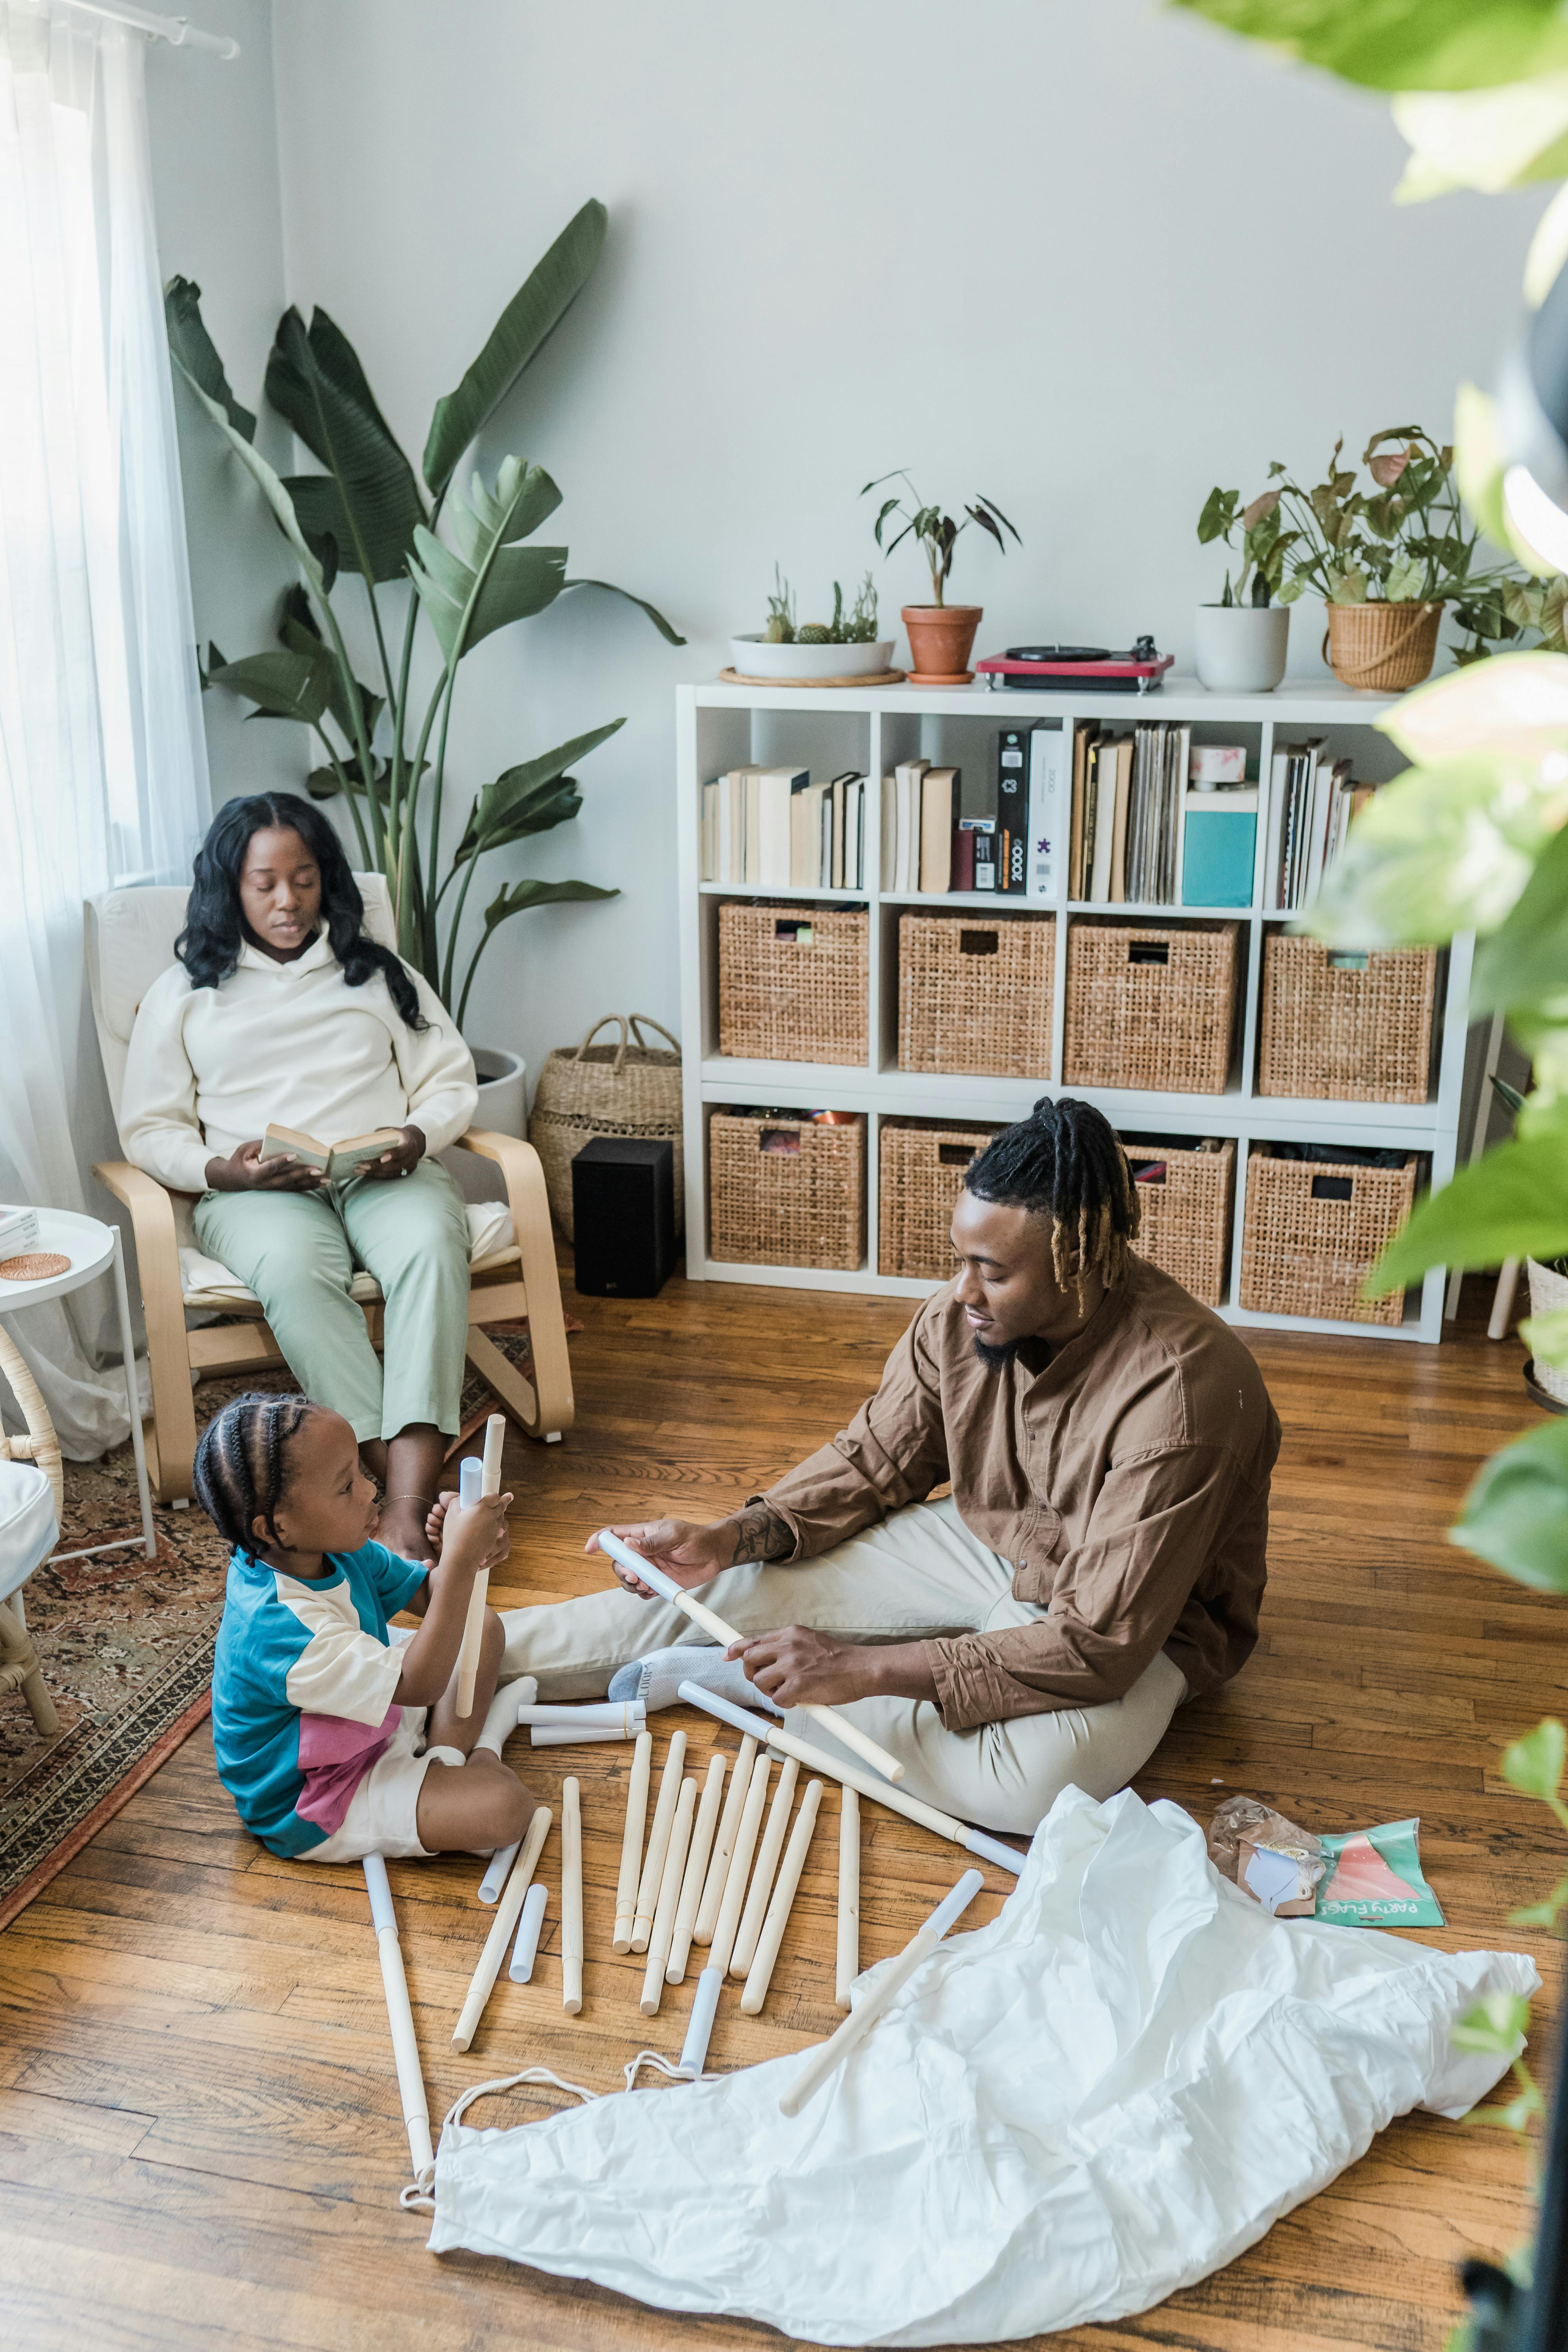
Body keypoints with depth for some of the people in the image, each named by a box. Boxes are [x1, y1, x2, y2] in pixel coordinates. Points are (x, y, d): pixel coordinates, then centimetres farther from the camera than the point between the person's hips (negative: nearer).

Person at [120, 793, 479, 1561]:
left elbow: (452, 1081, 17)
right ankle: (404, 1480, -41)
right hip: (256, 1192, -1)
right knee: (294, 1267, -38)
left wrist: (418, 1137, -6)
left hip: (386, 1176, 1)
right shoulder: (183, 992, 16)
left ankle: (409, 1508, -46)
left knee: (430, 1245, -36)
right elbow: (148, 1128, 11)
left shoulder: (378, 972, 21)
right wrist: (221, 1170, -11)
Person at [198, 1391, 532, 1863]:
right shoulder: (279, 1626, -38)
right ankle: (474, 1754, 5)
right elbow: (419, 1683, -37)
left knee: (483, 1626, 11)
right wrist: (459, 1561, -42)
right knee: (505, 1807, -26)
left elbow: (425, 1594, 4)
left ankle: (448, 1755, 0)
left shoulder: (338, 1554, -10)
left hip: (370, 1725, 9)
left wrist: (468, 1555, -20)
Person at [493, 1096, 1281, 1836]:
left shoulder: (1183, 1391, -34)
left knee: (1044, 1774, -36)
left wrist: (862, 1667, -35)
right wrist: (729, 1539, -16)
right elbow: (870, 1462, 1)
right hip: (983, 1548, 5)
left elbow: (1099, 1642, -34)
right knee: (736, 1586, -9)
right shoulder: (961, 1318, -16)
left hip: (1139, 1622, -5)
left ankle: (712, 1678, -21)